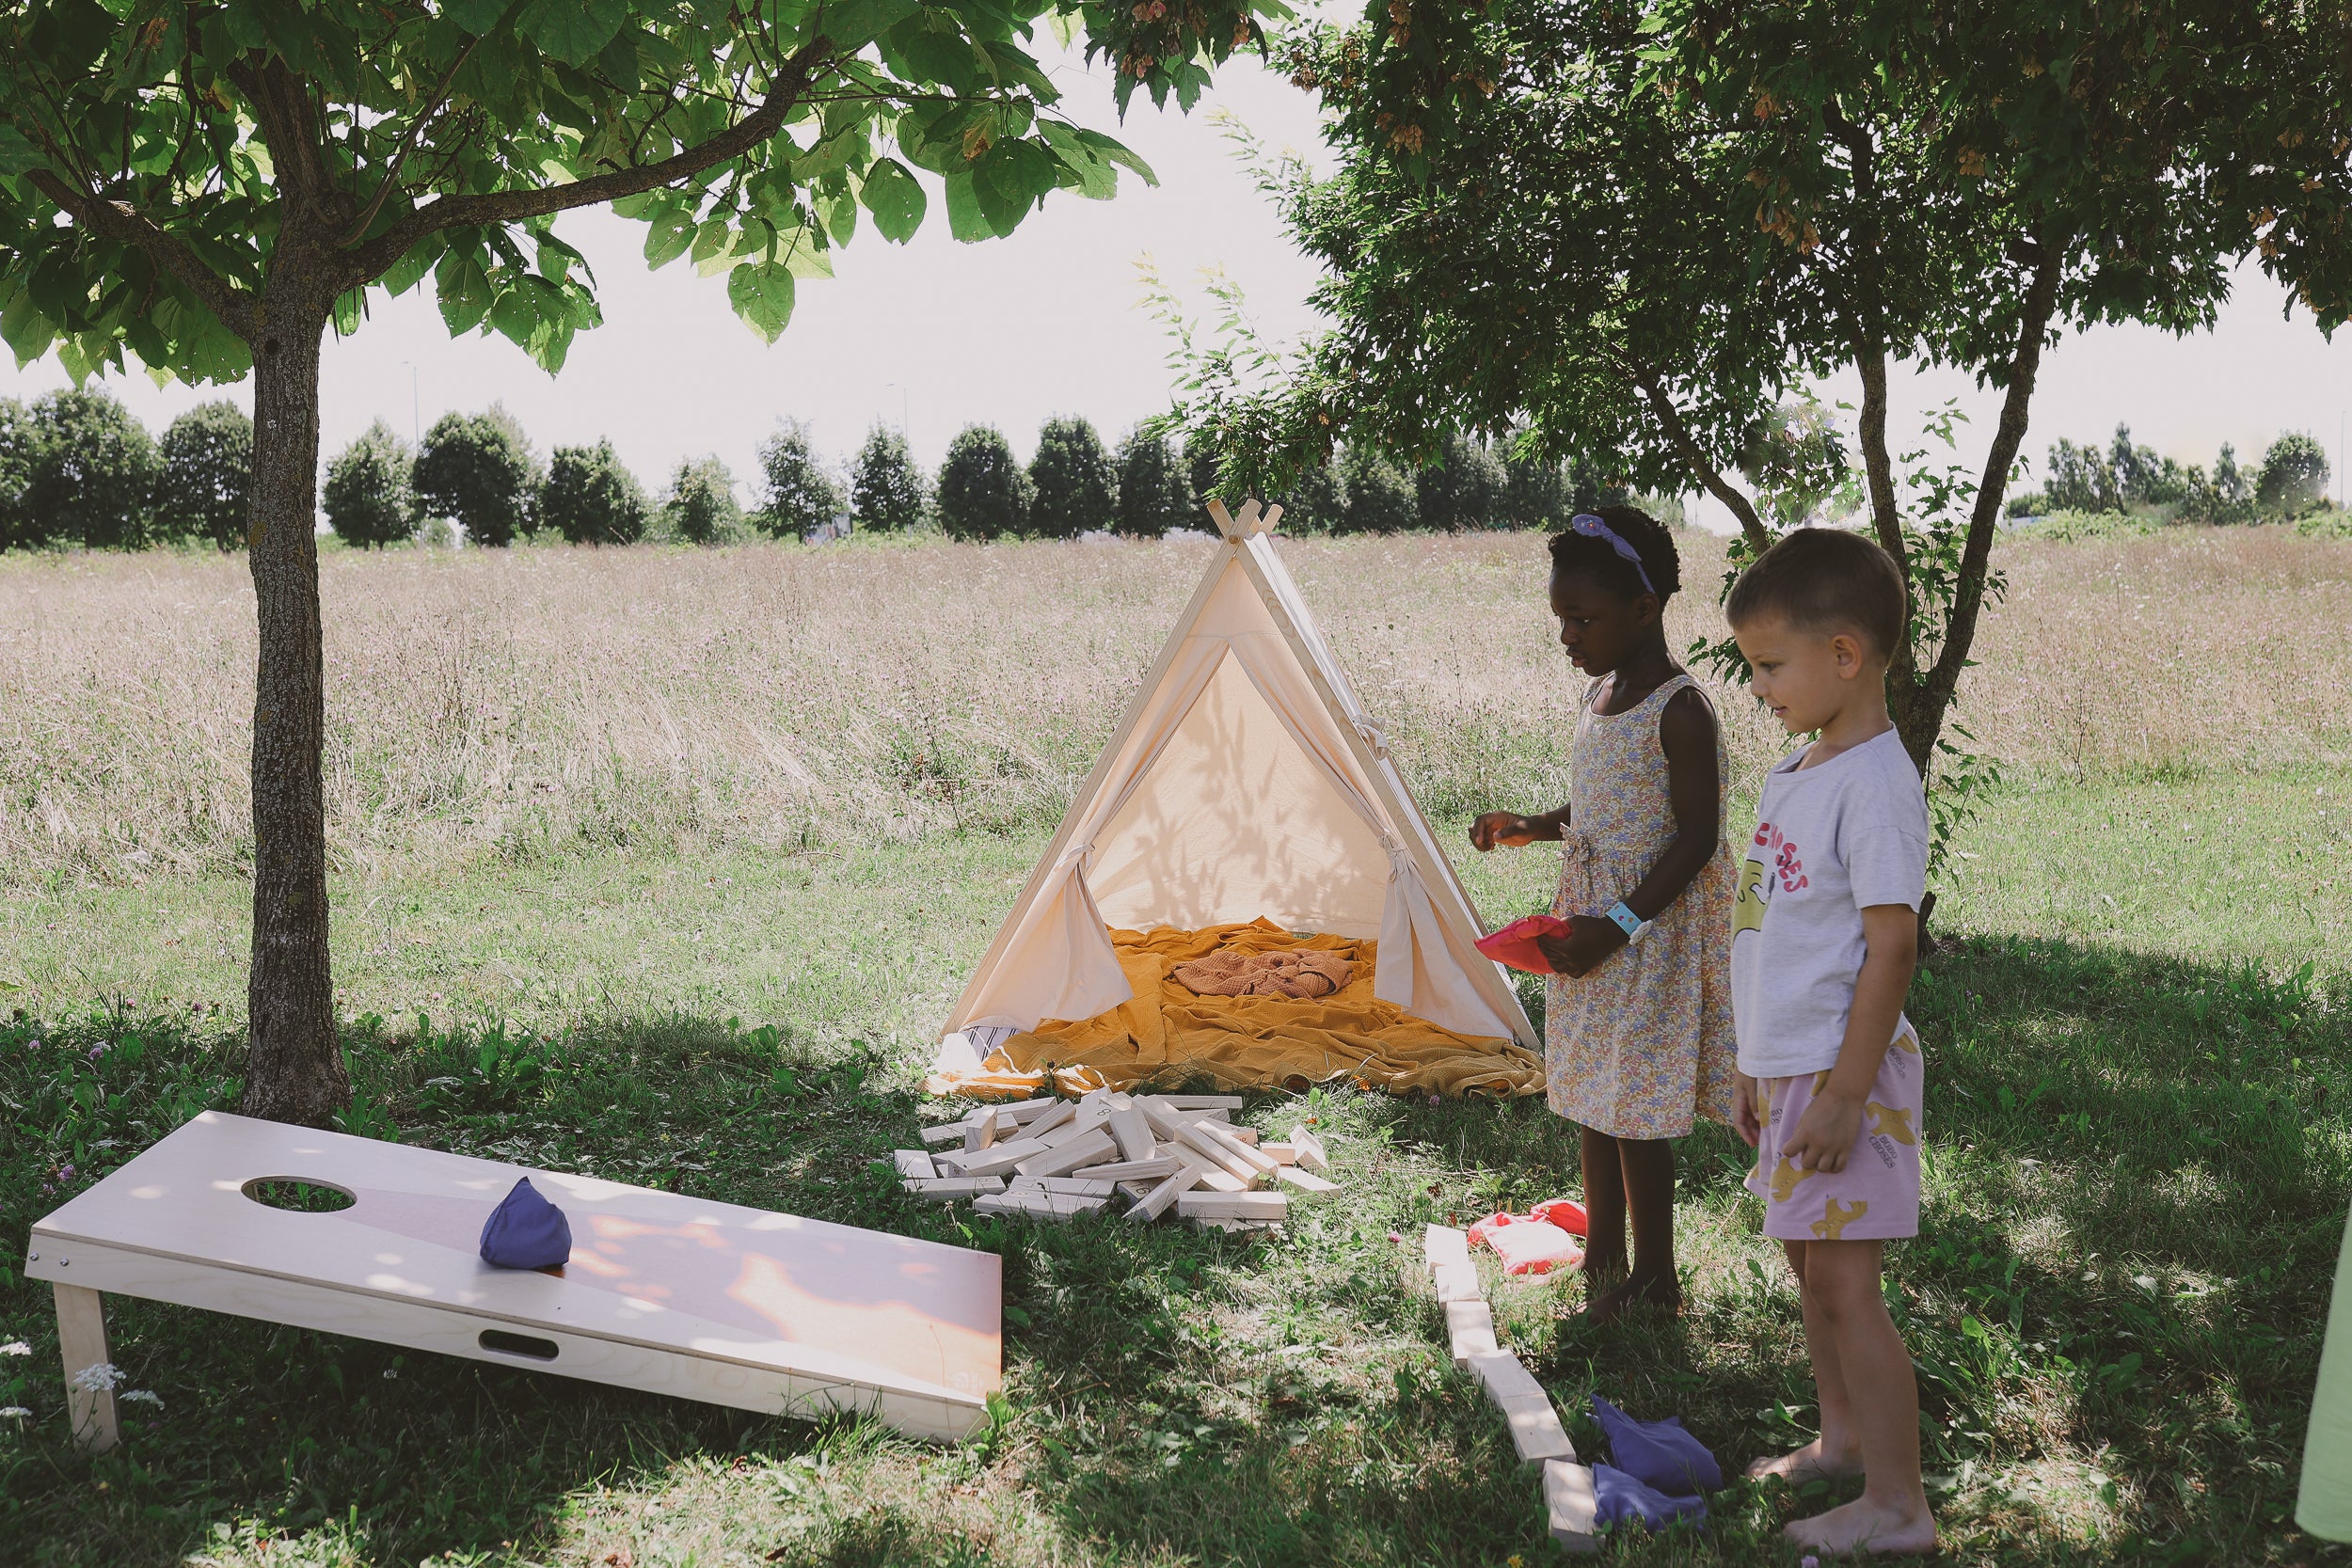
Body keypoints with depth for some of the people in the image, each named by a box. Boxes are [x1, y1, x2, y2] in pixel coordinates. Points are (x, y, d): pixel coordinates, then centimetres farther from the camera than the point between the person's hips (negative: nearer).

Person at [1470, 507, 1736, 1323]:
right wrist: (1530, 827, 3)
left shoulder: (1678, 711, -18)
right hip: (1590, 924, 8)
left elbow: (1697, 839, -19)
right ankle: (1601, 1257, 30)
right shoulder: (1599, 695, 8)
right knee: (1594, 1099, 16)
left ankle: (1653, 1277, 16)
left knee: (1635, 1108, 1)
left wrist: (1617, 927, -22)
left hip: (1651, 936, -8)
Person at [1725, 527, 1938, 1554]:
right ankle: (1841, 1437, 37)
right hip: (1787, 1066, 9)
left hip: (1843, 1072, -9)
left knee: (1846, 1281, -3)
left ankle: (1896, 1507, 8)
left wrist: (1844, 1092, -21)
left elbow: (1890, 944, -21)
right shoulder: (1791, 776, 11)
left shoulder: (1875, 782, -18)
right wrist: (1758, 1068, 19)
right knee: (1807, 1261, 20)